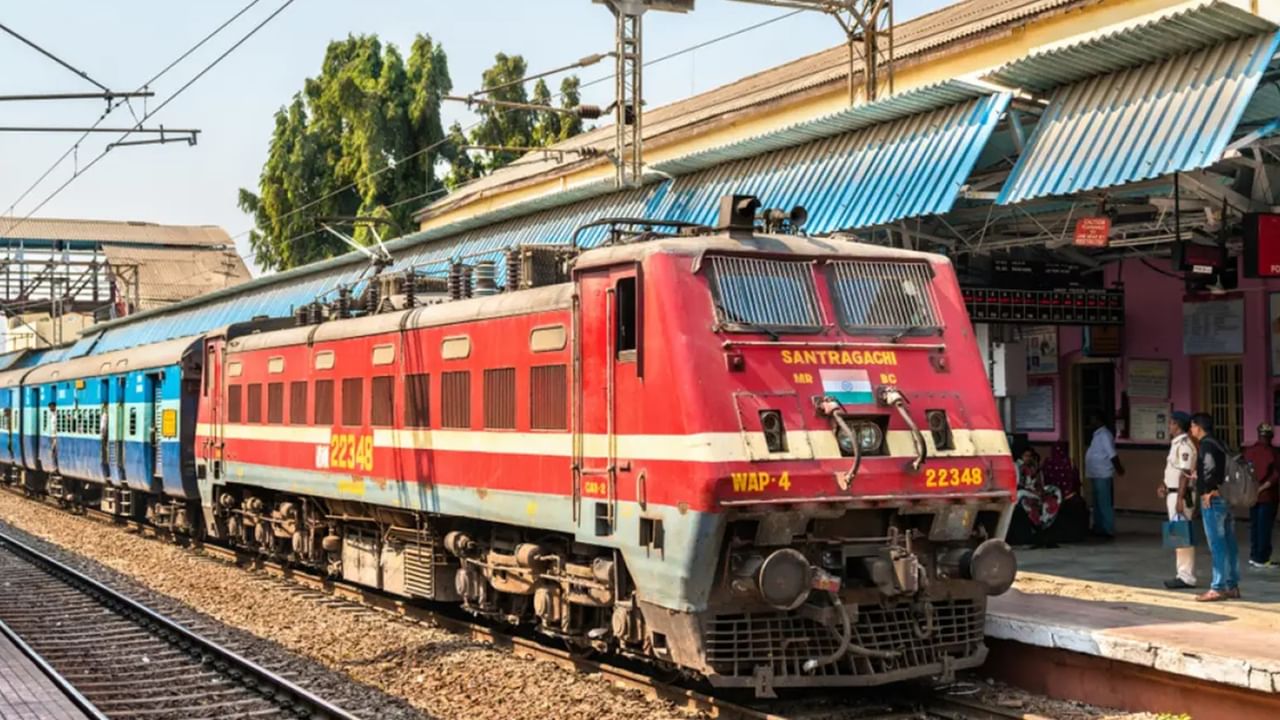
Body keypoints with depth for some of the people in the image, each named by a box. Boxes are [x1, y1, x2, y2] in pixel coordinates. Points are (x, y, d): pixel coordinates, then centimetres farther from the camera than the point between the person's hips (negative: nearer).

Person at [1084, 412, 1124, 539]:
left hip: (1103, 475, -10)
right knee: (1098, 503, 16)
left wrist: (1118, 468, -19)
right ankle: (1098, 529, 24)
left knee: (1105, 504, -7)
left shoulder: (1104, 435, -15)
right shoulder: (1097, 435, 16)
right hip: (1096, 475, 10)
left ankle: (1108, 531, -5)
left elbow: (1112, 454, -20)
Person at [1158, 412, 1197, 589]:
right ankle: (1184, 574, 19)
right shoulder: (1176, 444, 15)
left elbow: (1185, 473, -21)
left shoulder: (1184, 445, -17)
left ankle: (1186, 577, -6)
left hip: (1181, 495, -10)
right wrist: (1165, 485, 13)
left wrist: (1180, 499, -24)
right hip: (1173, 493, 10)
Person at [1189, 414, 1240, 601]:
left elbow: (1210, 467, -26)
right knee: (1229, 544, 11)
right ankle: (1232, 586, 16)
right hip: (1226, 499, 9)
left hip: (1212, 500, -9)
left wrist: (1208, 491, -17)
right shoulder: (1219, 444, 17)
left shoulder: (1206, 445, -11)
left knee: (1217, 545, -7)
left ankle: (1217, 588, -5)